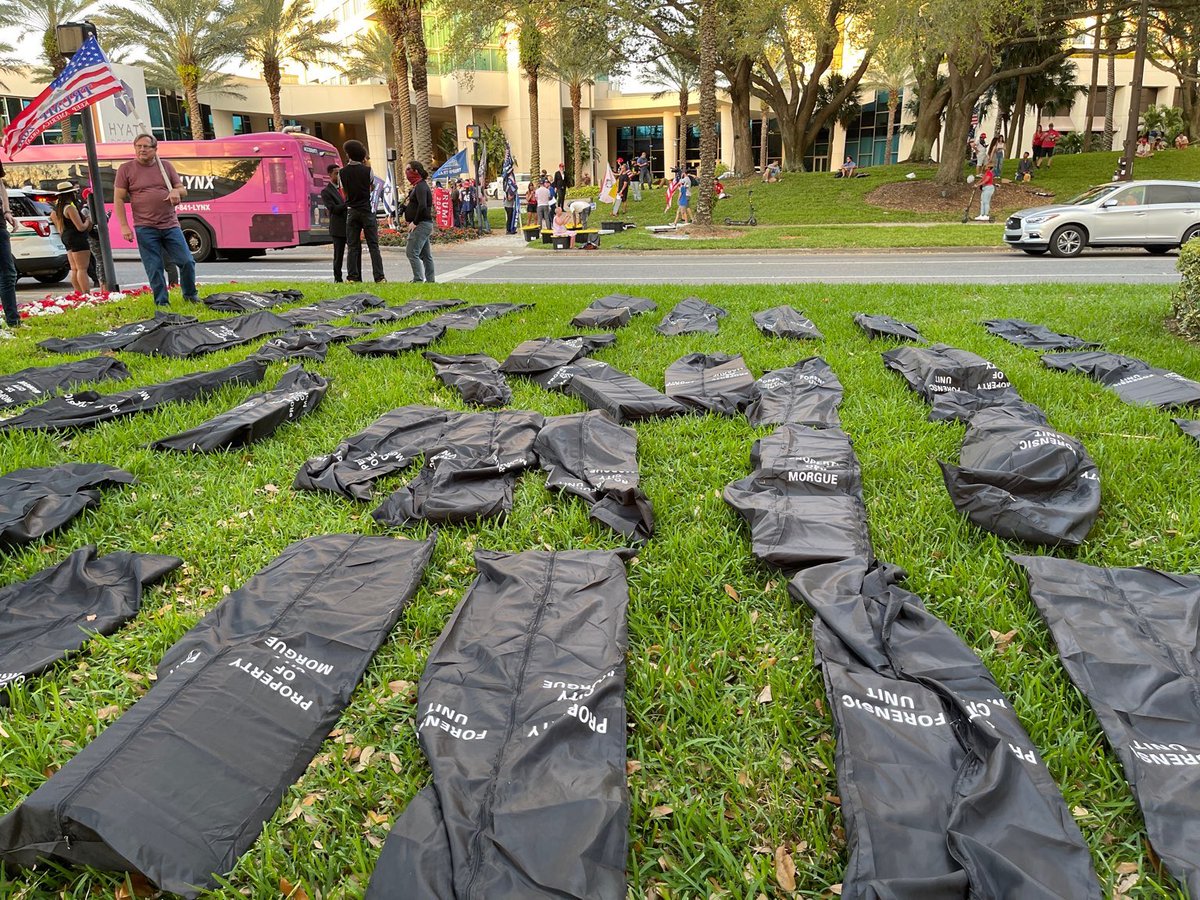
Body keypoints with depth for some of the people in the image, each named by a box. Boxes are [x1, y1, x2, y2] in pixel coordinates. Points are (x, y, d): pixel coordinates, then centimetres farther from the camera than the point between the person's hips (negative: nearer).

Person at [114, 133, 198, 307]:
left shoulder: (166, 166, 12)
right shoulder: (126, 169, 4)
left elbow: (183, 190, 16)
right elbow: (118, 199, 2)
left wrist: (176, 191, -10)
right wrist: (124, 226, -7)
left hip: (171, 225, 2)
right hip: (145, 229, -2)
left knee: (187, 262, -1)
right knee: (154, 268, -2)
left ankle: (190, 295, 20)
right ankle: (162, 302, 9)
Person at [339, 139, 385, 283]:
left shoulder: (342, 172, 1)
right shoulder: (367, 170, -5)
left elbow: (344, 192, 11)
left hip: (351, 211, 2)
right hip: (367, 210, -2)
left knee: (352, 246, 5)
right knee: (373, 245, -1)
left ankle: (353, 277, 2)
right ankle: (379, 276, -6)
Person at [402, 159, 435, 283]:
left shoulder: (420, 186, -12)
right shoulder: (418, 186, 20)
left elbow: (422, 206, -24)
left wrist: (415, 222, -19)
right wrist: (406, 205, 9)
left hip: (421, 225, -11)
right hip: (425, 225, 11)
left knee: (411, 252, -14)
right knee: (425, 255, 11)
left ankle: (418, 279, -16)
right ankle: (430, 280, 13)